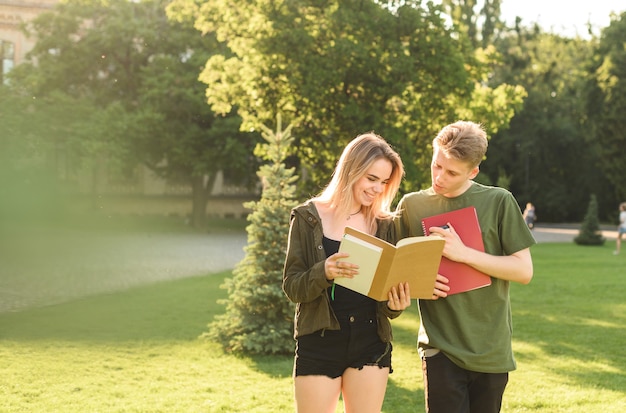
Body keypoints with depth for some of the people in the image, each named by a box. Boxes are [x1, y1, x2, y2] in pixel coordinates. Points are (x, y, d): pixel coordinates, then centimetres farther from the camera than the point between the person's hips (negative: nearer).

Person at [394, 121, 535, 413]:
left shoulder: (499, 202, -2)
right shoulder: (412, 205, 3)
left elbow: (524, 271, -5)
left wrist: (463, 253, -15)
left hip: (491, 349, 0)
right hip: (441, 347, 0)